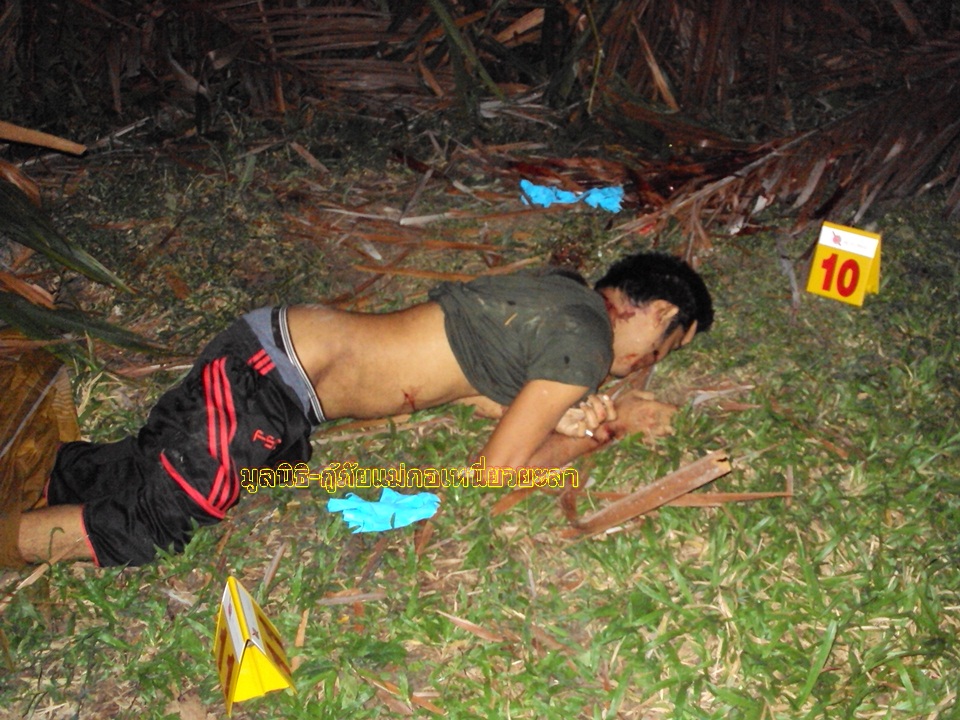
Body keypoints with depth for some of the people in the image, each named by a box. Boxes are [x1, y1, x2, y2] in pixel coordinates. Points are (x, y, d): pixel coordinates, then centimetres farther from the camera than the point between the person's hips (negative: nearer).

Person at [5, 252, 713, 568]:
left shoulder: (563, 292, 14)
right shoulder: (588, 342, -13)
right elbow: (498, 467, -11)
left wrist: (564, 412, 9)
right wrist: (586, 439, 5)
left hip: (283, 347, 9)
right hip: (268, 377, -9)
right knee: (137, 531, -4)